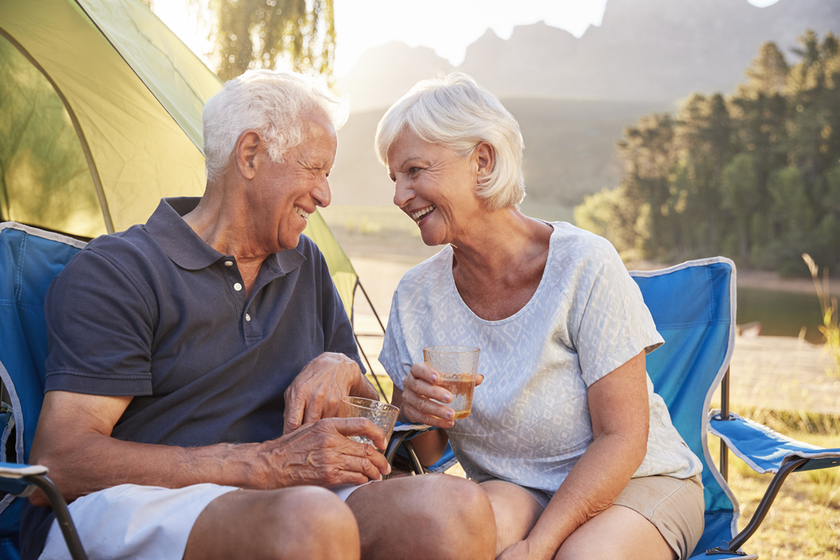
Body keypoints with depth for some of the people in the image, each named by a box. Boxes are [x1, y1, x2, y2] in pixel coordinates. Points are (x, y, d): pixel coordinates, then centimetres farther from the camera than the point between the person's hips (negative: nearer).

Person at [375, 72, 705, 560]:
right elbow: (425, 456, 4)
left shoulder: (584, 265, -17)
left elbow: (621, 438, -17)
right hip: (511, 489, 3)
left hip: (638, 482, -2)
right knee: (486, 518, -31)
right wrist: (418, 420, -19)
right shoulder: (417, 295, -3)